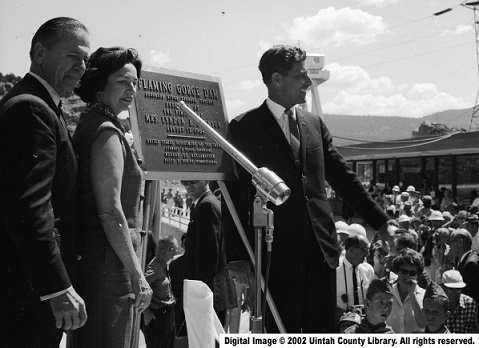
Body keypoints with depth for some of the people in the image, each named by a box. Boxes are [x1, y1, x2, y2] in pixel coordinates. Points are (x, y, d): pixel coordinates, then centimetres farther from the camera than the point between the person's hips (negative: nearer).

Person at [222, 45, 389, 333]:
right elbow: (236, 196, -5)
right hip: (277, 250, -4)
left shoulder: (315, 123, 14)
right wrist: (238, 261, -8)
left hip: (321, 247, 5)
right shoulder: (244, 127, -2)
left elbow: (343, 177, 18)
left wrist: (382, 222, 16)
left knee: (323, 333, 8)